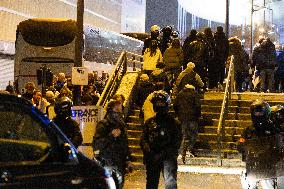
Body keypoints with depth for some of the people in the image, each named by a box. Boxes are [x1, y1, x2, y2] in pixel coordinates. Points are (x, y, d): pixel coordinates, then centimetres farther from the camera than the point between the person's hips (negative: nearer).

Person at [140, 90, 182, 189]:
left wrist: (162, 154, -13)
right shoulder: (150, 122, 13)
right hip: (152, 159, 4)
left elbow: (176, 143, -3)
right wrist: (148, 150, -11)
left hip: (168, 157, -4)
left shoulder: (174, 123, 4)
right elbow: (143, 139, 9)